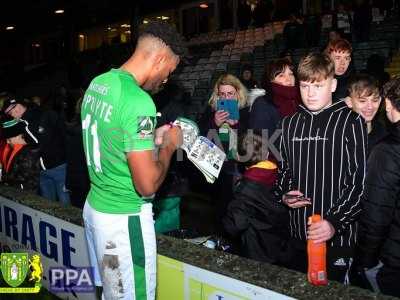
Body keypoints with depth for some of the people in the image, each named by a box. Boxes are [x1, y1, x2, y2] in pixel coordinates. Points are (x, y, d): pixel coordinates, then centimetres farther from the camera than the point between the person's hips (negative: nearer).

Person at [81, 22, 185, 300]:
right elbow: (147, 185, -24)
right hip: (124, 219, -8)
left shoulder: (98, 83, 3)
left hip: (95, 205, 8)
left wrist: (151, 137, 12)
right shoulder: (138, 102, -24)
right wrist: (169, 145, -9)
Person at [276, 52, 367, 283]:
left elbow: (359, 181, -10)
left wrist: (335, 222, -21)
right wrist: (284, 194, -3)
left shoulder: (351, 122, -7)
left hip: (337, 236, -4)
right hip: (298, 234, 5)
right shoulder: (291, 123, 8)